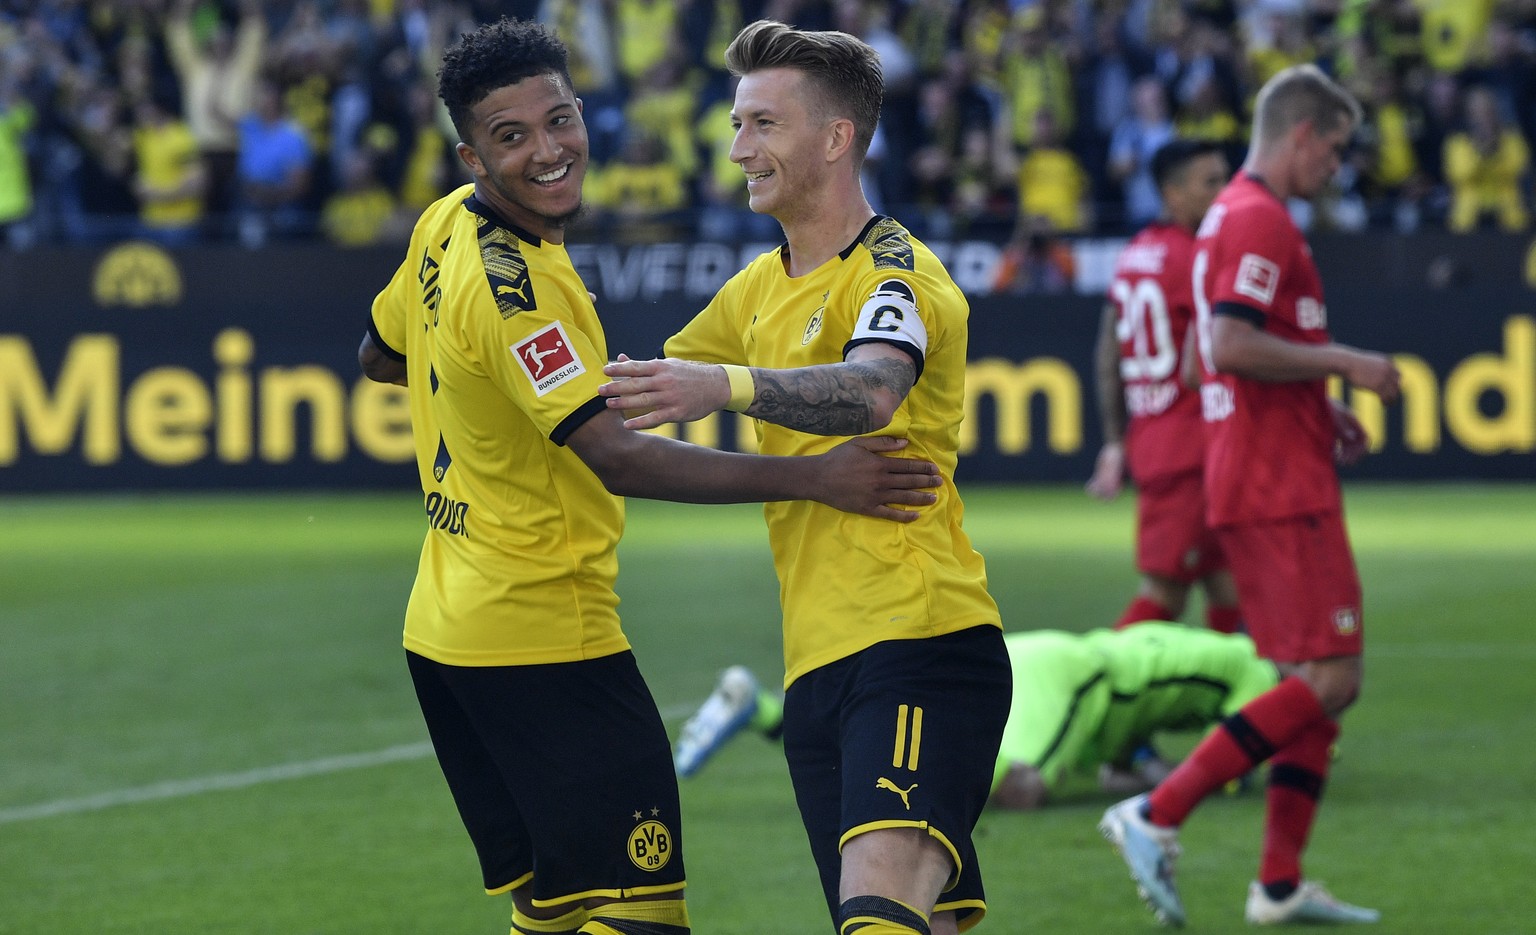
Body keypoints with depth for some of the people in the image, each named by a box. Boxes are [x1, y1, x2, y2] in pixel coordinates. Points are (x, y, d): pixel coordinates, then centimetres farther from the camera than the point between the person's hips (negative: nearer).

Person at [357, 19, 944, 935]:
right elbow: (617, 457, -28)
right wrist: (813, 478, -30)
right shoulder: (514, 285, -22)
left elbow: (379, 356, 26)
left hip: (445, 625, 10)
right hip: (544, 634, -10)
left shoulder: (444, 227, 7)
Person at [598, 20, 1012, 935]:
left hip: (921, 635, -8)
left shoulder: (897, 273, -7)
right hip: (817, 658, 8)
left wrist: (730, 385, -45)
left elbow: (870, 391, -29)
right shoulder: (760, 290, 19)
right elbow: (653, 387, 34)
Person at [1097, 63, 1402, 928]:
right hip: (1279, 488, -11)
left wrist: (1322, 410, 19)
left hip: (1262, 483, 11)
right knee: (1330, 680, -12)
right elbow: (1233, 345, -25)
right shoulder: (1261, 219, -13)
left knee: (1317, 680, 10)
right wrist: (1344, 363, -15)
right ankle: (1157, 816, -14)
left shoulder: (1233, 216, 20)